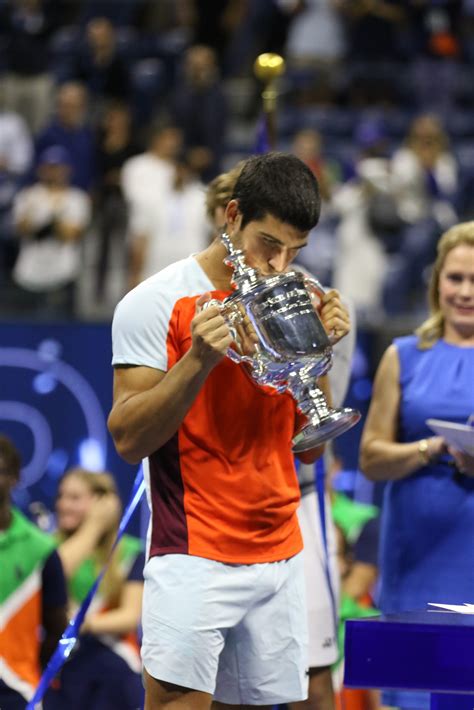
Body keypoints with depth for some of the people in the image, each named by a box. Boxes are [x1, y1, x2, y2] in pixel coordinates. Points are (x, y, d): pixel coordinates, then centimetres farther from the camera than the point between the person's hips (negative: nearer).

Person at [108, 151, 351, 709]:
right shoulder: (156, 304, -5)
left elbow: (309, 448, 12)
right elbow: (128, 439, -9)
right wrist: (199, 359, -20)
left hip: (281, 557, 5)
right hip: (195, 559, -5)